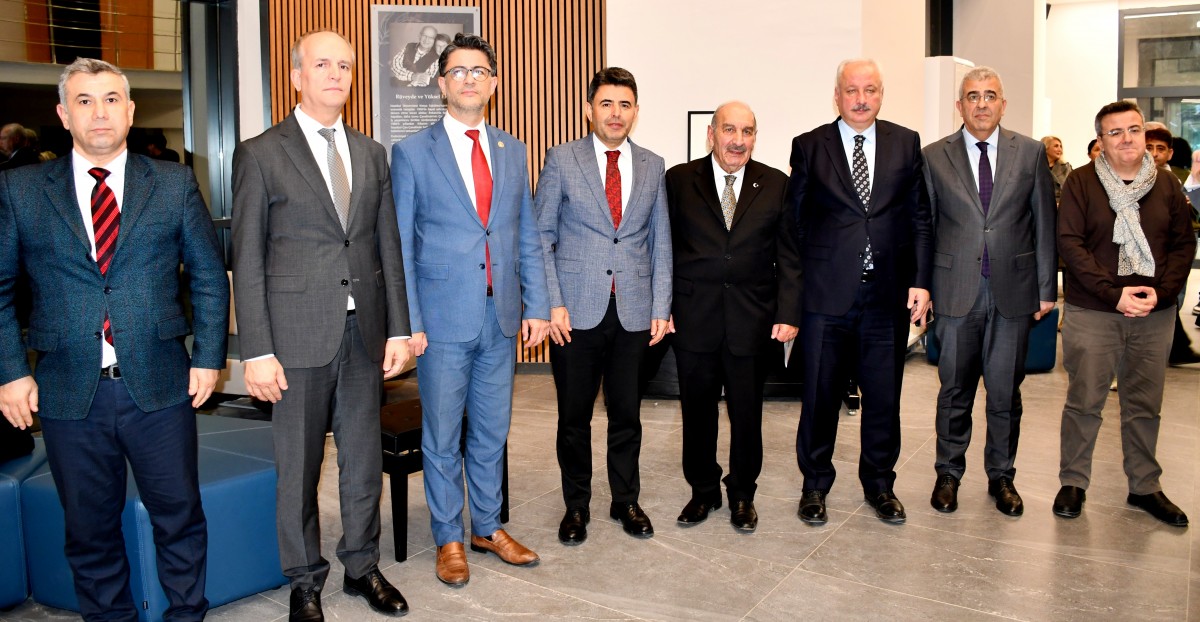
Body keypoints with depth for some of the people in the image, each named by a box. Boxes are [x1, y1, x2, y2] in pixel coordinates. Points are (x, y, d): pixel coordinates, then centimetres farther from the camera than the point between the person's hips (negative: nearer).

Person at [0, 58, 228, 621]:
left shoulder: (174, 184, 4)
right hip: (69, 393, 1)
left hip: (160, 385, 0)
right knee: (89, 527, 13)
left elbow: (210, 276, 6)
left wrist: (209, 358, 0)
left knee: (179, 515, 9)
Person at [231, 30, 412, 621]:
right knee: (298, 469, 8)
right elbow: (247, 260, -5)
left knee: (364, 460, 13)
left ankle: (362, 566, 31)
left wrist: (397, 328, 5)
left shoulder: (371, 153, 11)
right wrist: (257, 351, -10)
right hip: (298, 335, -4)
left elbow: (388, 246, 11)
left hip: (363, 332, 4)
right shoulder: (261, 154, -3)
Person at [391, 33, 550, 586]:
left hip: (501, 318, 4)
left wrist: (536, 306, 4)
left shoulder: (512, 151, 10)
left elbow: (527, 235, 11)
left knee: (492, 432, 14)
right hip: (443, 320, -3)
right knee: (442, 437, 8)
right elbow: (400, 246, -4)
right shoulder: (411, 153, -2)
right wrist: (407, 323, -9)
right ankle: (448, 539, 23)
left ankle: (488, 527, 31)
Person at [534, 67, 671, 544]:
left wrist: (661, 308, 4)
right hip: (577, 311, -2)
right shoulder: (561, 160, 0)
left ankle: (626, 501, 28)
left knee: (627, 414, 11)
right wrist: (552, 304, -9)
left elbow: (661, 243, 11)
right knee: (574, 416, 8)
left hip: (634, 312, 2)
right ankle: (576, 506, 24)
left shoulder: (652, 166, 9)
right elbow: (541, 236, -1)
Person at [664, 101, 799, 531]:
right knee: (697, 411, 10)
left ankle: (742, 494, 29)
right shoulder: (679, 180, 2)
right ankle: (703, 491, 29)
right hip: (694, 318, 0)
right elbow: (664, 248, 2)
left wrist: (788, 314, -4)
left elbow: (789, 257, 4)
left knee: (747, 413, 10)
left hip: (753, 321, 1)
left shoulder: (776, 185, 5)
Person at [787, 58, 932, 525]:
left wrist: (920, 281, -1)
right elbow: (795, 221, 2)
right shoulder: (809, 146, 3)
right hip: (827, 292, -1)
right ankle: (815, 485, 24)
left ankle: (879, 483, 29)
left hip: (889, 293, 2)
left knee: (884, 396, 11)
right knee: (820, 394, 7)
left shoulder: (906, 143, 8)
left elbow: (920, 217, 7)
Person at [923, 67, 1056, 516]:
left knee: (1005, 391, 8)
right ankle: (948, 473, 23)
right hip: (956, 290, 0)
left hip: (1012, 290, 1)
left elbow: (1044, 224, 5)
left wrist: (1046, 288, 2)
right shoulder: (934, 157, 3)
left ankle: (1001, 475, 24)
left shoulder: (1032, 153, 5)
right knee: (955, 390, 8)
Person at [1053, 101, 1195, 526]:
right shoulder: (1081, 183, -3)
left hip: (1154, 315, 3)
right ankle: (1073, 482, 17)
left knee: (1145, 406, 11)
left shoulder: (1166, 186, 7)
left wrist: (1159, 292, -9)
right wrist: (1114, 293, -16)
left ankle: (1144, 486, 24)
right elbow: (1070, 244, -9)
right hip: (1091, 312, -3)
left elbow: (1184, 245, 7)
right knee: (1084, 402, 3)